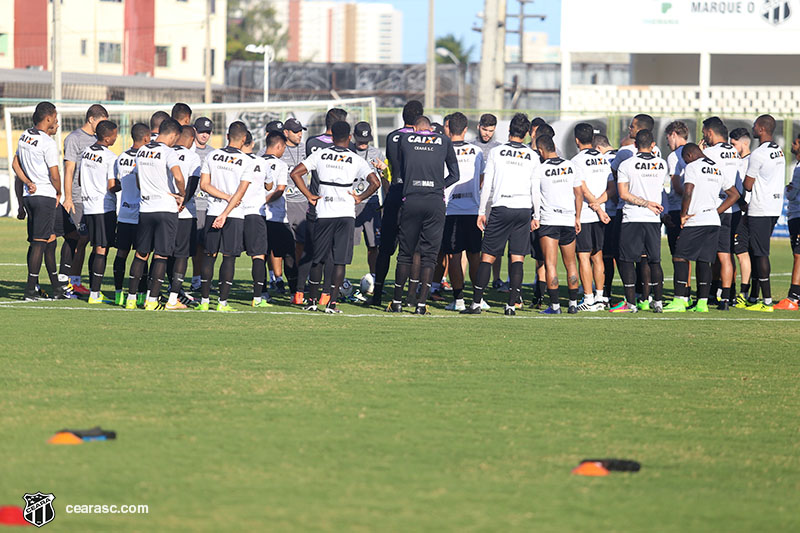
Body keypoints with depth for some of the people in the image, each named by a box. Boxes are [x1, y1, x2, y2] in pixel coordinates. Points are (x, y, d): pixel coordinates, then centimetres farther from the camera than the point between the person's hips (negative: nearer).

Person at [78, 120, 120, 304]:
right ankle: (95, 294, -5)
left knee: (96, 248, 15)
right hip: (105, 208, -7)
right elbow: (112, 187, -16)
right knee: (102, 251, -3)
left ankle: (93, 290, 17)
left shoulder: (85, 153, 7)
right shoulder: (111, 158, -15)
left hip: (88, 206, 7)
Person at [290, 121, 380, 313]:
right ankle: (332, 303, -3)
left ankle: (313, 300, 17)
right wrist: (359, 198, 4)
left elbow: (295, 173, -1)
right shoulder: (356, 160, -1)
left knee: (318, 259, 13)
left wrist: (309, 196, 5)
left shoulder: (319, 155, 3)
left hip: (323, 213, 1)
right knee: (340, 261, 1)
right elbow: (375, 183, -9)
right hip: (345, 213, -1)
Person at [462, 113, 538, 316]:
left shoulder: (496, 152, 2)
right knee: (517, 258, 3)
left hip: (501, 208, -1)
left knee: (487, 256, 2)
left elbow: (487, 185, 2)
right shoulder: (533, 157, 5)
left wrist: (482, 212, 9)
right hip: (524, 208, 1)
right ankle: (512, 305, -3)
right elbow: (536, 189, 7)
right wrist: (536, 217, 15)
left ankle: (476, 303, -1)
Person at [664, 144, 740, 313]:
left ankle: (680, 300, -9)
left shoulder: (693, 167, -5)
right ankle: (702, 302, 5)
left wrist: (683, 214, -6)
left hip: (696, 222, -7)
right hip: (713, 222, 7)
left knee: (680, 258, -3)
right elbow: (734, 194, 21)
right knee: (704, 262, 8)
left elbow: (688, 192, -18)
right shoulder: (719, 169, 16)